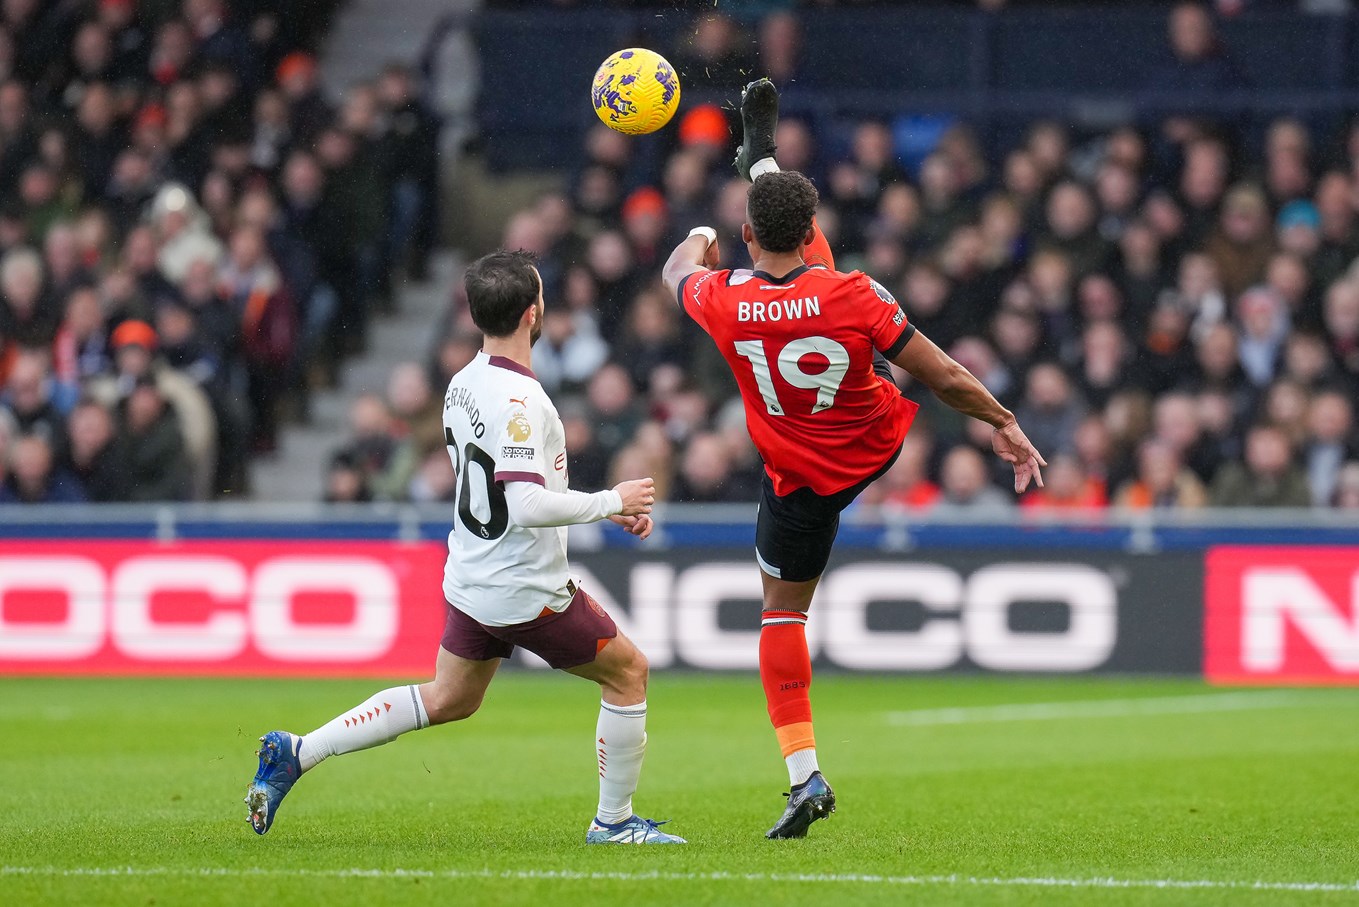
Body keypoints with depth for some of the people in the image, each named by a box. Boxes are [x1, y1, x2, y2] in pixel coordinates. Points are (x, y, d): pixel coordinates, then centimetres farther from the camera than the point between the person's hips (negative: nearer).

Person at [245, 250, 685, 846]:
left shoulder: (463, 384, 4)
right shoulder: (517, 400, -25)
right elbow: (528, 506, -32)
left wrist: (602, 508, 15)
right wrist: (611, 501, -18)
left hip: (471, 581, 9)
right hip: (525, 592, -9)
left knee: (445, 700, 22)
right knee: (627, 670, 10)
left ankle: (296, 752, 18)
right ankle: (614, 822, 17)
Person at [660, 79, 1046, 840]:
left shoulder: (724, 301, -26)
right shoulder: (851, 295, -29)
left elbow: (679, 272, 2)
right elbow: (947, 378, -22)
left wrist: (700, 241, 25)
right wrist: (1005, 426, -7)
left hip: (804, 481, -2)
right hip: (882, 441, 2)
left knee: (783, 612, 12)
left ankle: (806, 776, 4)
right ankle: (761, 153, 43)